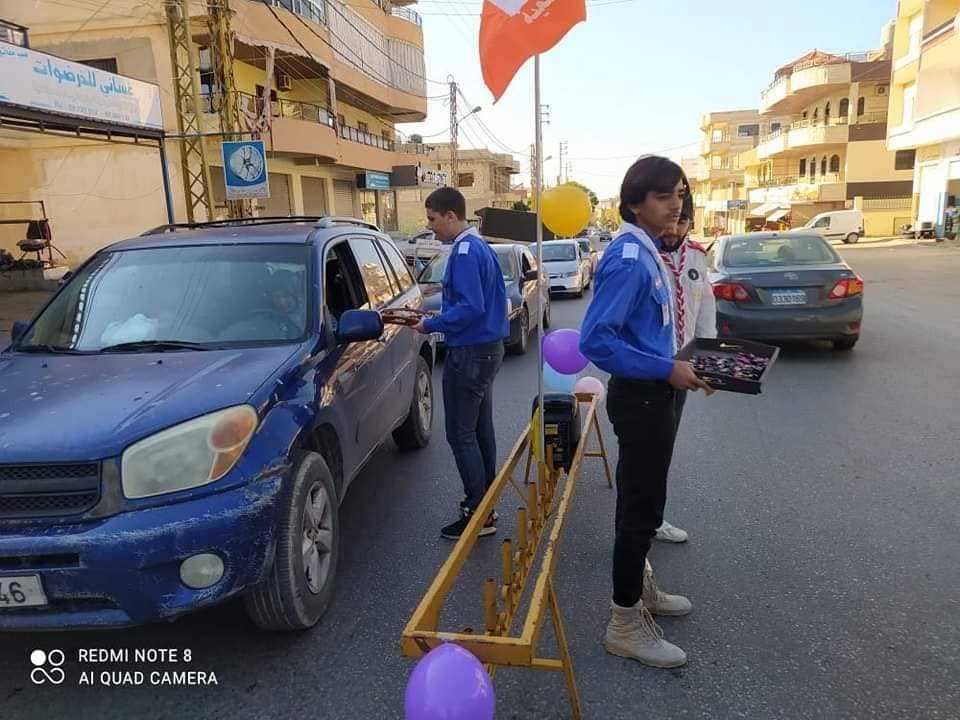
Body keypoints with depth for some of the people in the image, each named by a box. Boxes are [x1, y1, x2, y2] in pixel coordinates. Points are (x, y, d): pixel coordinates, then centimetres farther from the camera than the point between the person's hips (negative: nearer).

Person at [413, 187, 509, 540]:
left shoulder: (464, 251, -18)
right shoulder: (481, 246, 14)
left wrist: (431, 324, -16)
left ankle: (479, 514, 4)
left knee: (461, 434, -3)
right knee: (481, 428, 17)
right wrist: (441, 313, 14)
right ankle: (486, 501, 29)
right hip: (488, 347, 11)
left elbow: (471, 307, -26)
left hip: (469, 354, -11)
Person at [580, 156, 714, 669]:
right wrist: (667, 370, -22)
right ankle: (625, 626, 16)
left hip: (653, 394, 10)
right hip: (639, 397, -10)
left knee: (644, 502, 22)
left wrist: (678, 367, 9)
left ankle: (639, 588, 41)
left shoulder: (647, 252, 10)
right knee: (640, 508, 1)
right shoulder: (628, 259, -21)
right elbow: (595, 339, -29)